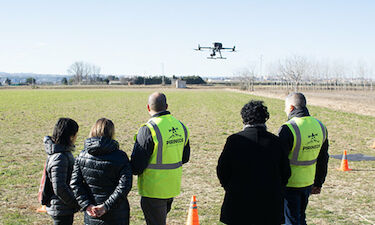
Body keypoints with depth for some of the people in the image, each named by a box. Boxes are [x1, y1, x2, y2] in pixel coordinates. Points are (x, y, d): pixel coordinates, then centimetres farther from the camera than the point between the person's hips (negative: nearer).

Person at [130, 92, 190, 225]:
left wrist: (134, 170, 2)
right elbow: (185, 158, 13)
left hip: (153, 190, -7)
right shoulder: (180, 126, 2)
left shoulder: (148, 129, -21)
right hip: (173, 187, 7)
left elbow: (137, 166, -20)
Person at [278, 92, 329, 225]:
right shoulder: (320, 126, 4)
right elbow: (323, 160, 12)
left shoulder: (288, 129, -20)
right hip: (308, 184, 7)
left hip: (289, 184, -7)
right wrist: (318, 184, 21)